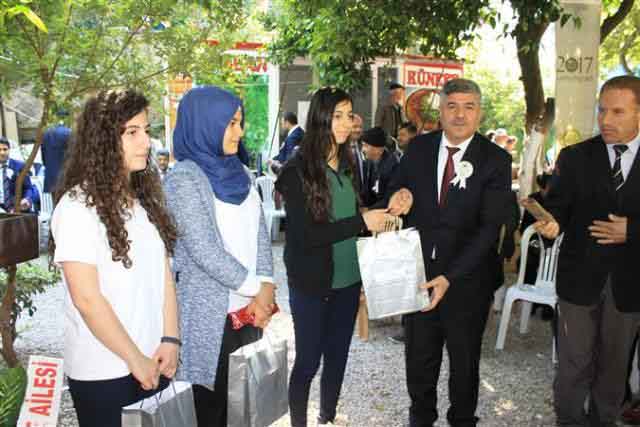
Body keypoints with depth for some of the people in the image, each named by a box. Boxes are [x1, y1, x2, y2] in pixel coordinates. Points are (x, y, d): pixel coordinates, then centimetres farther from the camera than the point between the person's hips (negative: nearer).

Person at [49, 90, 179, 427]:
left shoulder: (146, 198, 7)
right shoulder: (77, 207, -15)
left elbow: (164, 273, 7)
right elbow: (86, 298, -16)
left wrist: (170, 339, -2)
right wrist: (135, 359, -11)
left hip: (154, 363, 6)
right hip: (103, 373, -6)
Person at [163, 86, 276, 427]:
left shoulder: (238, 171, 9)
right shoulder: (184, 178, -12)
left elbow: (260, 231, 8)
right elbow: (205, 252, -18)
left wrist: (266, 289, -4)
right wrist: (256, 290, -10)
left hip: (247, 309, 6)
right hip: (209, 313, -6)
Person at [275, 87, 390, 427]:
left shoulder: (347, 164, 4)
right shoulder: (297, 170, -14)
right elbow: (304, 234, -19)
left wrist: (383, 209, -4)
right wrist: (362, 222, -20)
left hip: (348, 280, 6)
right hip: (311, 284, -6)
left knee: (338, 355, 17)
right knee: (308, 360, 7)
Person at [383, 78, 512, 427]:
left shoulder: (495, 160, -11)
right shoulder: (418, 147, 0)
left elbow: (489, 227, -16)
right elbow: (396, 189, 10)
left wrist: (449, 277, -24)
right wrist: (400, 196, -16)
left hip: (467, 279, -2)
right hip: (418, 273, 3)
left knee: (464, 359, 18)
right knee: (419, 356, 18)